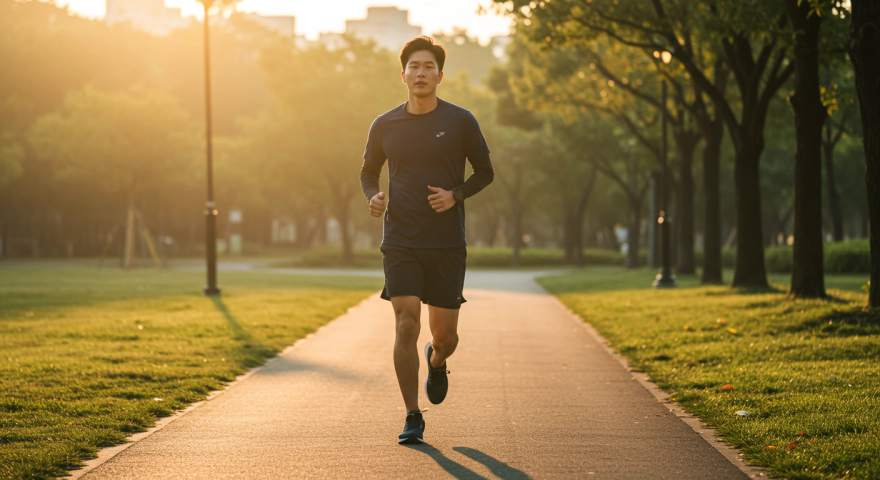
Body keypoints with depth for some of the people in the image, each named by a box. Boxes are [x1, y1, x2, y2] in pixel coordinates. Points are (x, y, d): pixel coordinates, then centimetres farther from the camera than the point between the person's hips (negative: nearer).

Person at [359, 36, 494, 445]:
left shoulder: (460, 121, 0)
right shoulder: (384, 126, 4)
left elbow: (485, 172, 8)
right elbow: (369, 171, 18)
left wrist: (456, 195, -11)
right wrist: (373, 196, -4)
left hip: (447, 245, 0)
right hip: (400, 242, 0)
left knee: (445, 335, 4)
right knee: (406, 326, -11)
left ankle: (437, 361, 43)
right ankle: (412, 418, 1)